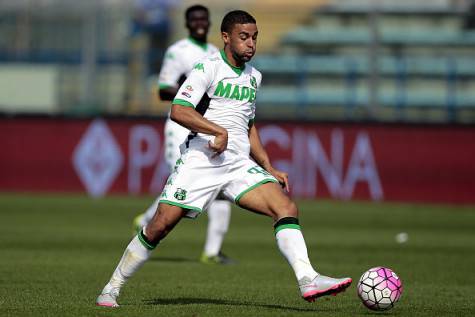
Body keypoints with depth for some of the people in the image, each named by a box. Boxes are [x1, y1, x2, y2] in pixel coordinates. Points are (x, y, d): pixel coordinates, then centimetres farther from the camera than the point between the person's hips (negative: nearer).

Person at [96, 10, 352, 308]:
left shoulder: (254, 76, 18)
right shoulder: (208, 68, -5)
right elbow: (178, 111, -17)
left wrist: (269, 168, 22)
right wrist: (220, 132, -24)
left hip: (240, 165, 6)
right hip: (200, 161, -6)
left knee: (287, 208, -15)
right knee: (160, 225, -8)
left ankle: (308, 281, -24)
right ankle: (112, 288, 7)